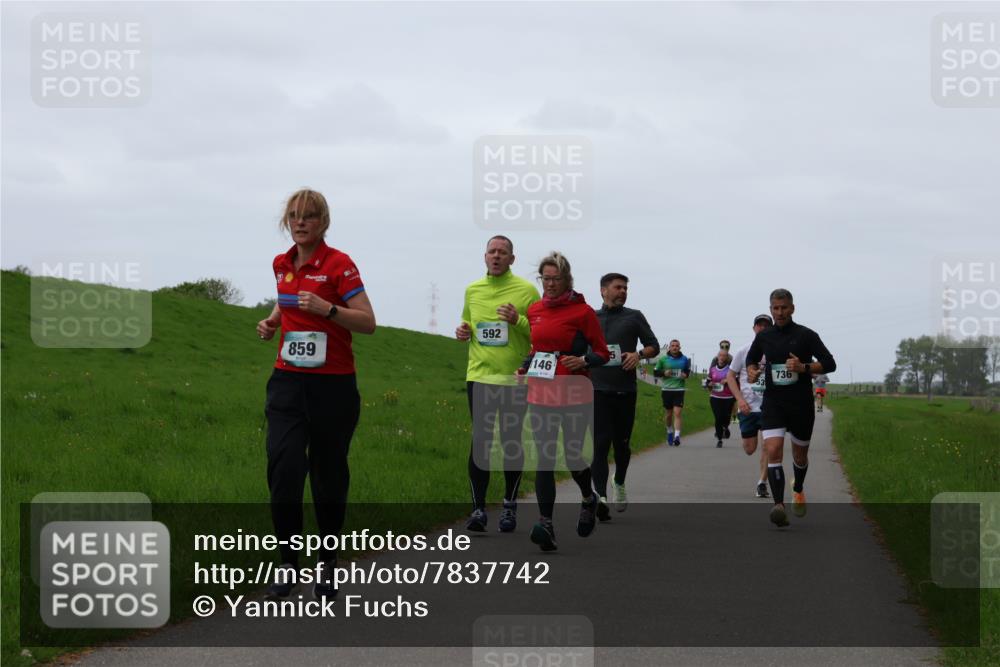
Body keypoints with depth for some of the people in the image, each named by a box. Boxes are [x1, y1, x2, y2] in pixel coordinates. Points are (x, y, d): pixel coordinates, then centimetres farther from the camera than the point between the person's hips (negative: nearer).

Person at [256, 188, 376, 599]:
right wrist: (272, 321, 8)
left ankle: (327, 563, 24)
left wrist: (326, 308, -25)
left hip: (332, 384, -4)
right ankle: (288, 565, -3)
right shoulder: (281, 265, 9)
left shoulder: (339, 265, -9)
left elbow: (368, 322, -12)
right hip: (287, 382, 4)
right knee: (283, 469, -10)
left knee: (329, 473, 7)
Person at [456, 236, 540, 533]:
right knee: (480, 441, -3)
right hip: (479, 375, 2)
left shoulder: (527, 290, -2)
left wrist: (518, 321, -18)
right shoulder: (472, 290, 10)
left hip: (514, 378, -2)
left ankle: (510, 506, 18)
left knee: (512, 442, 5)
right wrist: (463, 332, 3)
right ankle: (478, 508, -2)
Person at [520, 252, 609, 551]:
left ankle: (588, 499, 33)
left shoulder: (582, 311, -5)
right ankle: (546, 525, -11)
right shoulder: (533, 310, 10)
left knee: (572, 456, 0)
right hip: (540, 393, 4)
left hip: (574, 394, -4)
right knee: (544, 458, -6)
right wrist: (525, 366, 11)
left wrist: (583, 361, -18)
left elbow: (603, 353, 0)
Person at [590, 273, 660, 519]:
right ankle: (601, 495, -18)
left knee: (621, 442, 10)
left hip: (625, 390, 1)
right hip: (597, 389, -1)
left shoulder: (634, 317, 11)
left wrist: (639, 354, -10)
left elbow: (654, 346, 10)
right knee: (600, 443, -11)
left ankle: (619, 483, 37)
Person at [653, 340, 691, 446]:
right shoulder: (663, 359, 1)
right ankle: (670, 432, 35)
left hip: (679, 389, -1)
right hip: (666, 389, 1)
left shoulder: (684, 359, 5)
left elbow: (688, 370, 19)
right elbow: (655, 372, 6)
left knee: (677, 413, -12)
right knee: (668, 413, 11)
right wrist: (664, 373, -12)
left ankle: (677, 436, -18)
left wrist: (686, 375, -3)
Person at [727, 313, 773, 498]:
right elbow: (730, 376, 4)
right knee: (749, 449, 3)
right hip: (748, 406, 1)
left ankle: (762, 482, 0)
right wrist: (740, 399, -8)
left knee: (767, 446, -10)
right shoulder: (744, 351, 1)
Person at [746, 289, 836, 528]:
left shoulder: (806, 335, -4)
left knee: (800, 455, 15)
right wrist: (751, 371, 1)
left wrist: (803, 367, -21)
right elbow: (751, 358, 24)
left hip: (801, 404, -1)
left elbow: (829, 363, -6)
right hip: (772, 403, 1)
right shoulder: (763, 337, 5)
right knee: (773, 451, -19)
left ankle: (798, 490, 46)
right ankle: (779, 505, -26)